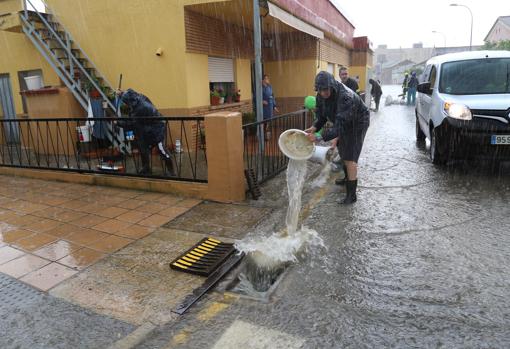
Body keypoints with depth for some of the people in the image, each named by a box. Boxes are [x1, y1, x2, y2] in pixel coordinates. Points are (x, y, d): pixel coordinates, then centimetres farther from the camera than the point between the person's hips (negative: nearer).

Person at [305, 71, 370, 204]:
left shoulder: (346, 97, -42)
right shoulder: (321, 95, -19)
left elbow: (340, 126, -46)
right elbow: (321, 114, -9)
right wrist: (314, 127, -30)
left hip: (357, 123, -8)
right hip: (344, 121, 8)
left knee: (350, 157, -11)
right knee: (342, 150, 22)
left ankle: (351, 194, -4)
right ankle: (348, 178, 46)